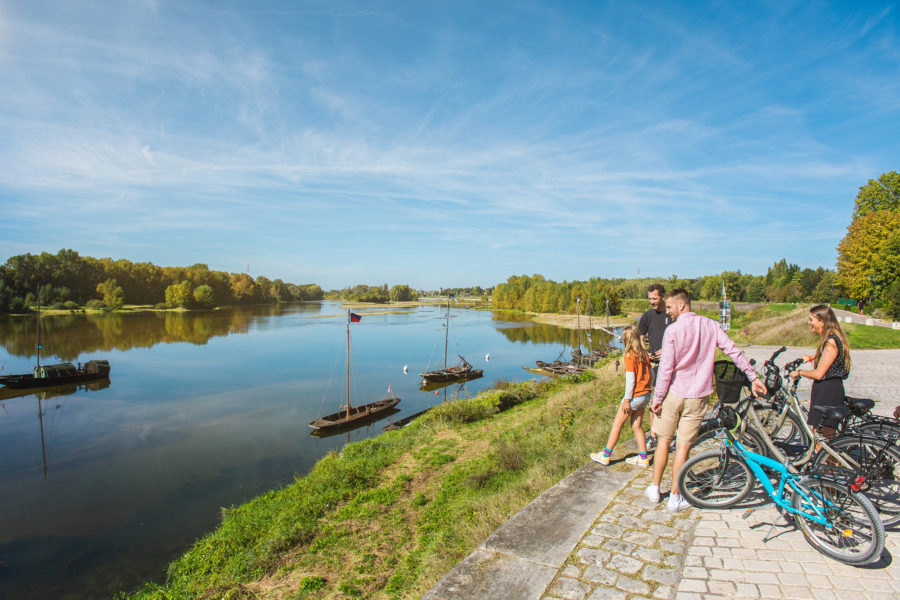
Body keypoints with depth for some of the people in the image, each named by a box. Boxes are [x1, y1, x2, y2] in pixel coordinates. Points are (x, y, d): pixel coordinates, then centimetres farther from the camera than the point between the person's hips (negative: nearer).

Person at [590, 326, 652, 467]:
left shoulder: (630, 355, -16)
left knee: (617, 424, 2)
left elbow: (631, 379, -18)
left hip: (635, 395, -8)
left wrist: (627, 399, -14)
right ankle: (643, 458, 21)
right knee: (637, 426, 17)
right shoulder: (644, 353, 6)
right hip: (645, 395, 8)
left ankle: (605, 455, 10)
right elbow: (651, 374, 11)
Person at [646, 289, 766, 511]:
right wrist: (753, 377, 10)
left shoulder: (672, 330, -12)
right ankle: (675, 497, 15)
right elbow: (734, 351, 0)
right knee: (683, 446, 7)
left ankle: (655, 489, 22)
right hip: (697, 396, 3)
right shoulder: (711, 325, 0)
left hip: (674, 393, -3)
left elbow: (666, 368, -13)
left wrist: (657, 398, -7)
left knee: (663, 440, 12)